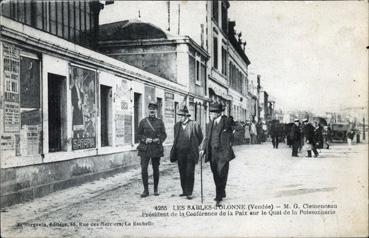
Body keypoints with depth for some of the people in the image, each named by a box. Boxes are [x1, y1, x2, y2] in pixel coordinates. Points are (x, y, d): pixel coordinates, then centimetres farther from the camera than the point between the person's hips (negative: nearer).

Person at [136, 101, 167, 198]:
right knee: (144, 169, -8)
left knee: (156, 169, 7)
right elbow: (139, 134, 6)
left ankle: (156, 189, 19)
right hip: (145, 149, -1)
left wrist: (159, 140, -12)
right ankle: (146, 190, 3)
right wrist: (145, 139, -12)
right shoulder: (143, 121, 4)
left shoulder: (160, 122, 6)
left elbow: (164, 135, 7)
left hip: (156, 149, 1)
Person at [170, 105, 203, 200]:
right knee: (182, 173, 8)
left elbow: (200, 138, 7)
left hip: (190, 153, -4)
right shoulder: (177, 125, 9)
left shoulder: (194, 125, -5)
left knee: (189, 173, -4)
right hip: (180, 153, 4)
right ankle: (184, 191, 18)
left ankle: (189, 193, 3)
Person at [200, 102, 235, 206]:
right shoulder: (209, 124, 14)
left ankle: (219, 197, -3)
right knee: (216, 176, 12)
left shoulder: (226, 122, -2)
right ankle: (221, 194, 29)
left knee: (221, 175, -9)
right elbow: (207, 138, 13)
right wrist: (203, 149, 1)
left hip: (223, 154, -5)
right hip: (212, 154, 5)